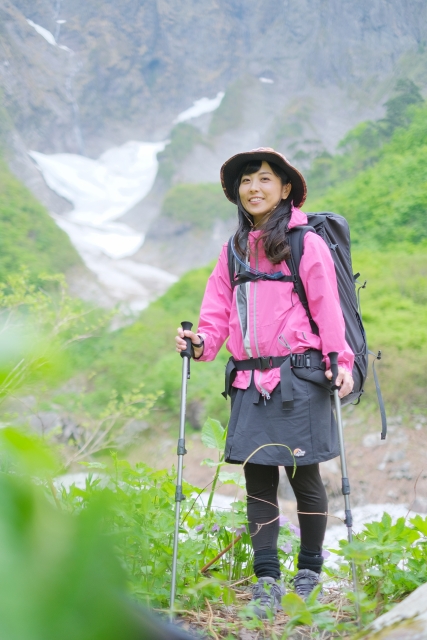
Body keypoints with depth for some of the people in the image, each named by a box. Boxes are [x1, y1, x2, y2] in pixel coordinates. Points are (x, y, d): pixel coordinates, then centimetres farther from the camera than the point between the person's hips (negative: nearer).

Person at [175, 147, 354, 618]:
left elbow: (327, 307, -5)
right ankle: (267, 579, 8)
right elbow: (219, 307, 13)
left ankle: (309, 568, 21)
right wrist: (203, 342, -5)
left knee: (302, 472, 3)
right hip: (249, 378, 5)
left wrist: (340, 359, -12)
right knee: (257, 474, 3)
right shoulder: (234, 249, 14)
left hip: (298, 373, -4)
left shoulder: (307, 244, -1)